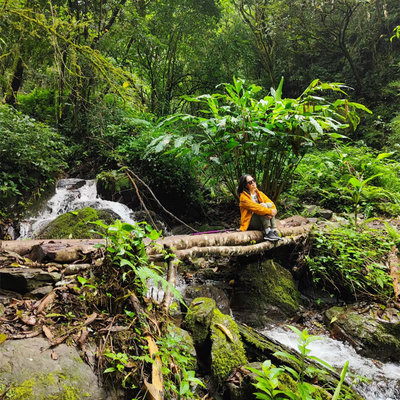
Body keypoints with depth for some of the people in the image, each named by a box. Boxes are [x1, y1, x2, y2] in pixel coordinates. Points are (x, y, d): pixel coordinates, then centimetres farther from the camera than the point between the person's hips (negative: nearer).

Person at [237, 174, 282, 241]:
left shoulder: (259, 193, 11)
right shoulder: (243, 197, -9)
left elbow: (271, 203, 0)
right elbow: (255, 207, -23)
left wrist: (272, 211, -21)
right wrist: (270, 211, -26)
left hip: (261, 223, 6)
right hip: (250, 223, -6)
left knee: (269, 204, -14)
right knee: (263, 205, -23)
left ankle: (273, 231, -20)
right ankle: (267, 233, -29)